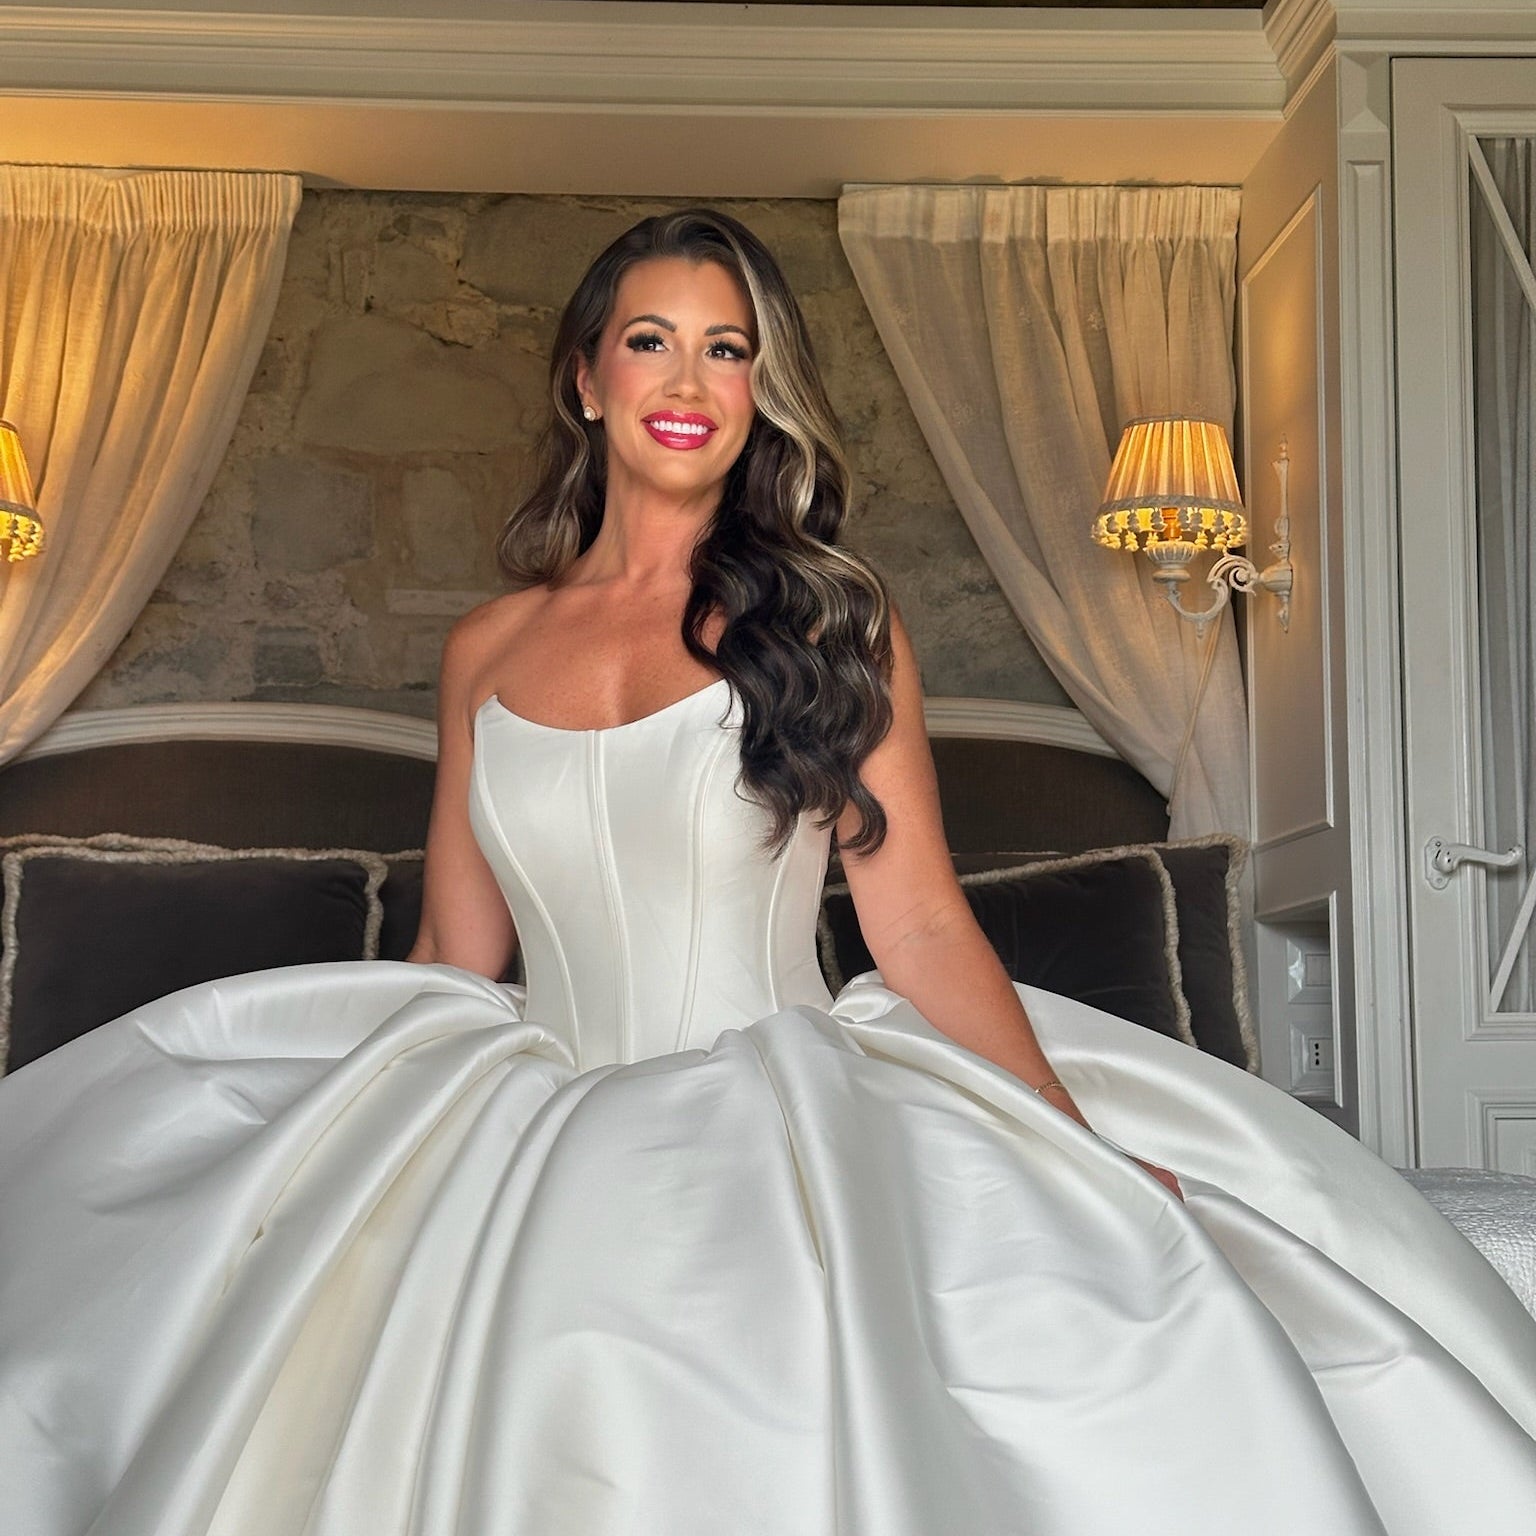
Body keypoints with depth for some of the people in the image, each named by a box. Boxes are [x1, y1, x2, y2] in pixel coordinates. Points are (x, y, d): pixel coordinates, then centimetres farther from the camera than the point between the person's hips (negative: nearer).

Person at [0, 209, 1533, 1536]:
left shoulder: (830, 621, 3)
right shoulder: (487, 649, 11)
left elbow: (921, 930, -2)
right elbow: (450, 963, 14)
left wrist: (1092, 1165, -12)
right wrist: (334, 1149, 11)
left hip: (788, 1136, -2)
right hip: (545, 1144, 3)